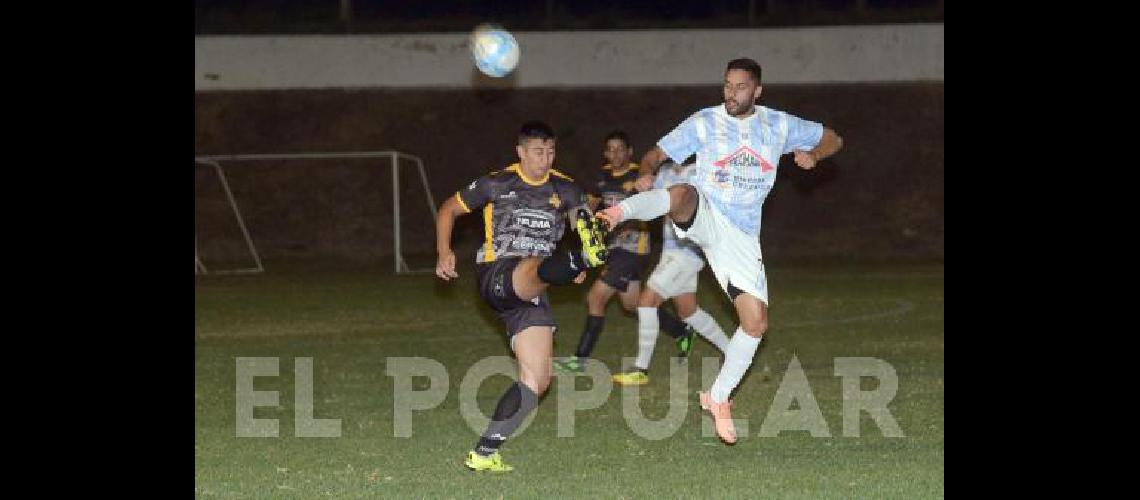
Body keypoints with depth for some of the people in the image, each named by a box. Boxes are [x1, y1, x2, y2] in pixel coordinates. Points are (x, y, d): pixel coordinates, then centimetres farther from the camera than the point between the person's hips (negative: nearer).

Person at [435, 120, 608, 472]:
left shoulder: (563, 189, 13)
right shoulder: (496, 184, 5)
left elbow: (586, 223, 1)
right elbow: (450, 209, 15)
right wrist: (444, 253, -1)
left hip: (530, 294, 5)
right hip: (497, 277, -5)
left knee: (536, 380, -4)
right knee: (536, 265, -40)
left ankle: (484, 454, 0)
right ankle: (585, 258, -75)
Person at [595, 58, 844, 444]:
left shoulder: (779, 125, 7)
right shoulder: (704, 123, 0)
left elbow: (832, 138, 18)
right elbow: (656, 154, 0)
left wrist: (812, 155, -6)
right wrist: (647, 172, -25)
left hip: (742, 236, 3)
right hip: (703, 219, -3)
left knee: (756, 322, -2)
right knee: (684, 194, -40)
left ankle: (719, 397, 15)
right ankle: (620, 212, -64)